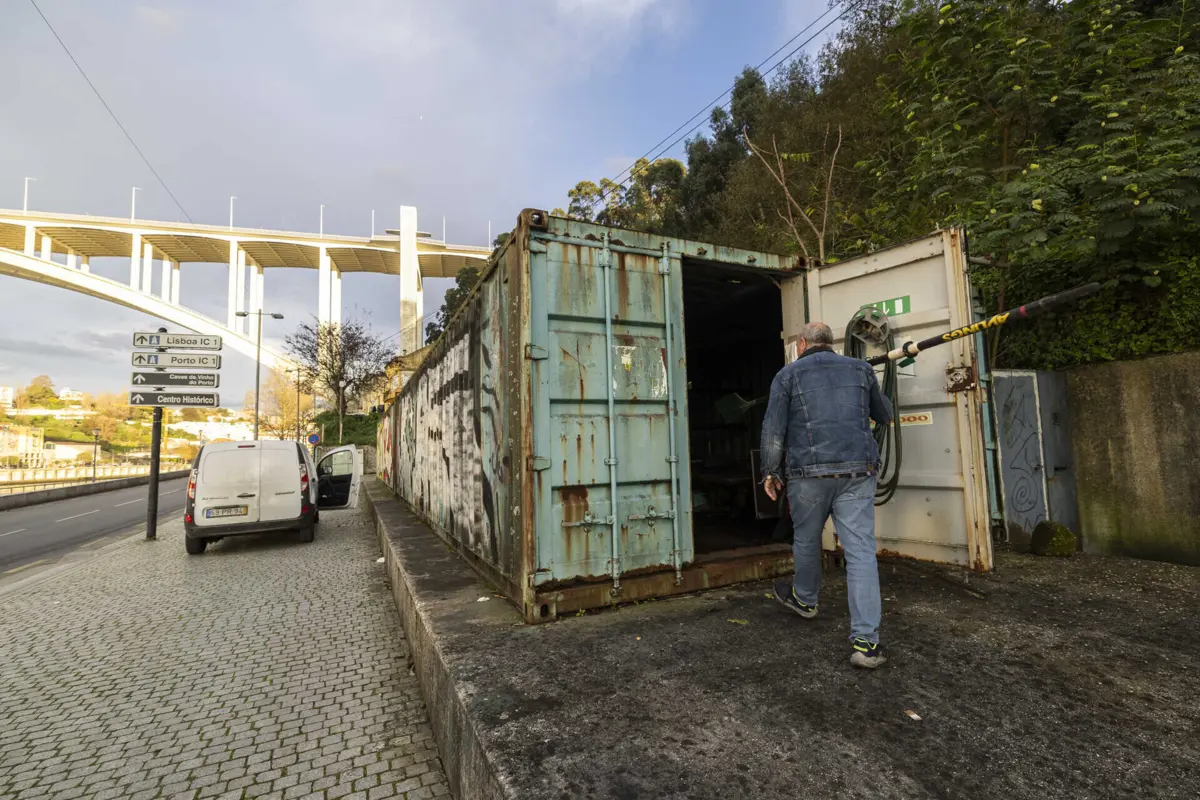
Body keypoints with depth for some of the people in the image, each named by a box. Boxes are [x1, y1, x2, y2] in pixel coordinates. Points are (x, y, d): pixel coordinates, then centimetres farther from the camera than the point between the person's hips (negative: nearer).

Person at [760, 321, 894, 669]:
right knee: (861, 551, 0)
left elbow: (773, 429, -2)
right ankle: (866, 640, -2)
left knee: (806, 541, 18)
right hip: (857, 471, 2)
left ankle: (804, 598, 40)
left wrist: (770, 472, 6)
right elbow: (884, 415, 26)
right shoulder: (860, 369, 13)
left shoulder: (788, 374, 4)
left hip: (808, 473, -1)